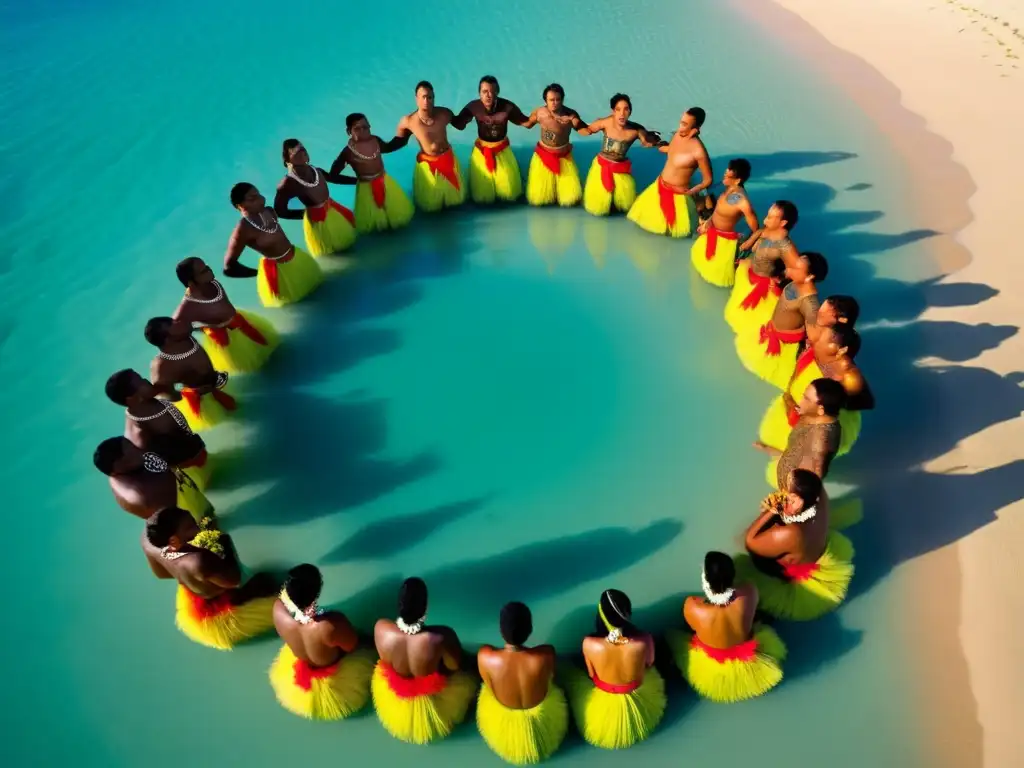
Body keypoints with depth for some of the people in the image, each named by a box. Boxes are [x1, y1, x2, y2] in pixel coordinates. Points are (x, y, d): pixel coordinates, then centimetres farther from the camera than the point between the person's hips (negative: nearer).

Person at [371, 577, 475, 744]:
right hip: (432, 701, -2)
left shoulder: (381, 628, -35)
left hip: (394, 699, 3)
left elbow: (385, 658, -10)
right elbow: (455, 665, -19)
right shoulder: (441, 637, -43)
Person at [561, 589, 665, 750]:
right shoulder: (644, 640, -33)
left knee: (571, 673, 30)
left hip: (601, 707, -1)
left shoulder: (590, 644, -34)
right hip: (639, 706, 1)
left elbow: (591, 674, -11)